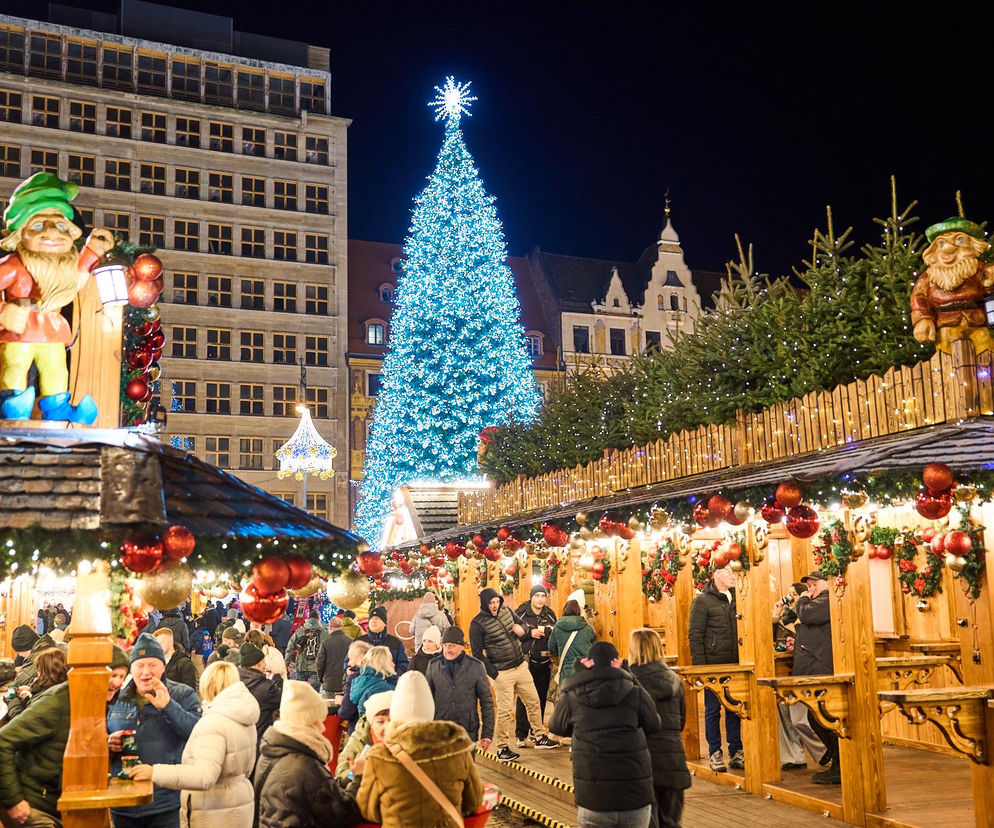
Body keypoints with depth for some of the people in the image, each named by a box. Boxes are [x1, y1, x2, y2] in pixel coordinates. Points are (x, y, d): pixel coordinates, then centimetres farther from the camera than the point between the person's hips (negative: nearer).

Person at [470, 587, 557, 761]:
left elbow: (522, 625, 17)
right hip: (502, 673, -6)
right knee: (505, 710, -2)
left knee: (533, 701, 14)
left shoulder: (506, 611, 4)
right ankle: (502, 748, 10)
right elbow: (477, 653, -12)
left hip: (521, 667, 7)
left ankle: (540, 737, 28)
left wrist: (521, 629, -8)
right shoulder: (477, 624, -13)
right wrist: (493, 673, -15)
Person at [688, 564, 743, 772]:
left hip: (733, 665, 5)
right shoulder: (702, 601, -6)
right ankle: (714, 753, 12)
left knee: (734, 708, 9)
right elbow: (695, 635, -8)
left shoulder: (735, 599, 11)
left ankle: (736, 752, 18)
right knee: (713, 709, 3)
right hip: (713, 665, -5)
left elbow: (740, 629, 16)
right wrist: (700, 666, -13)